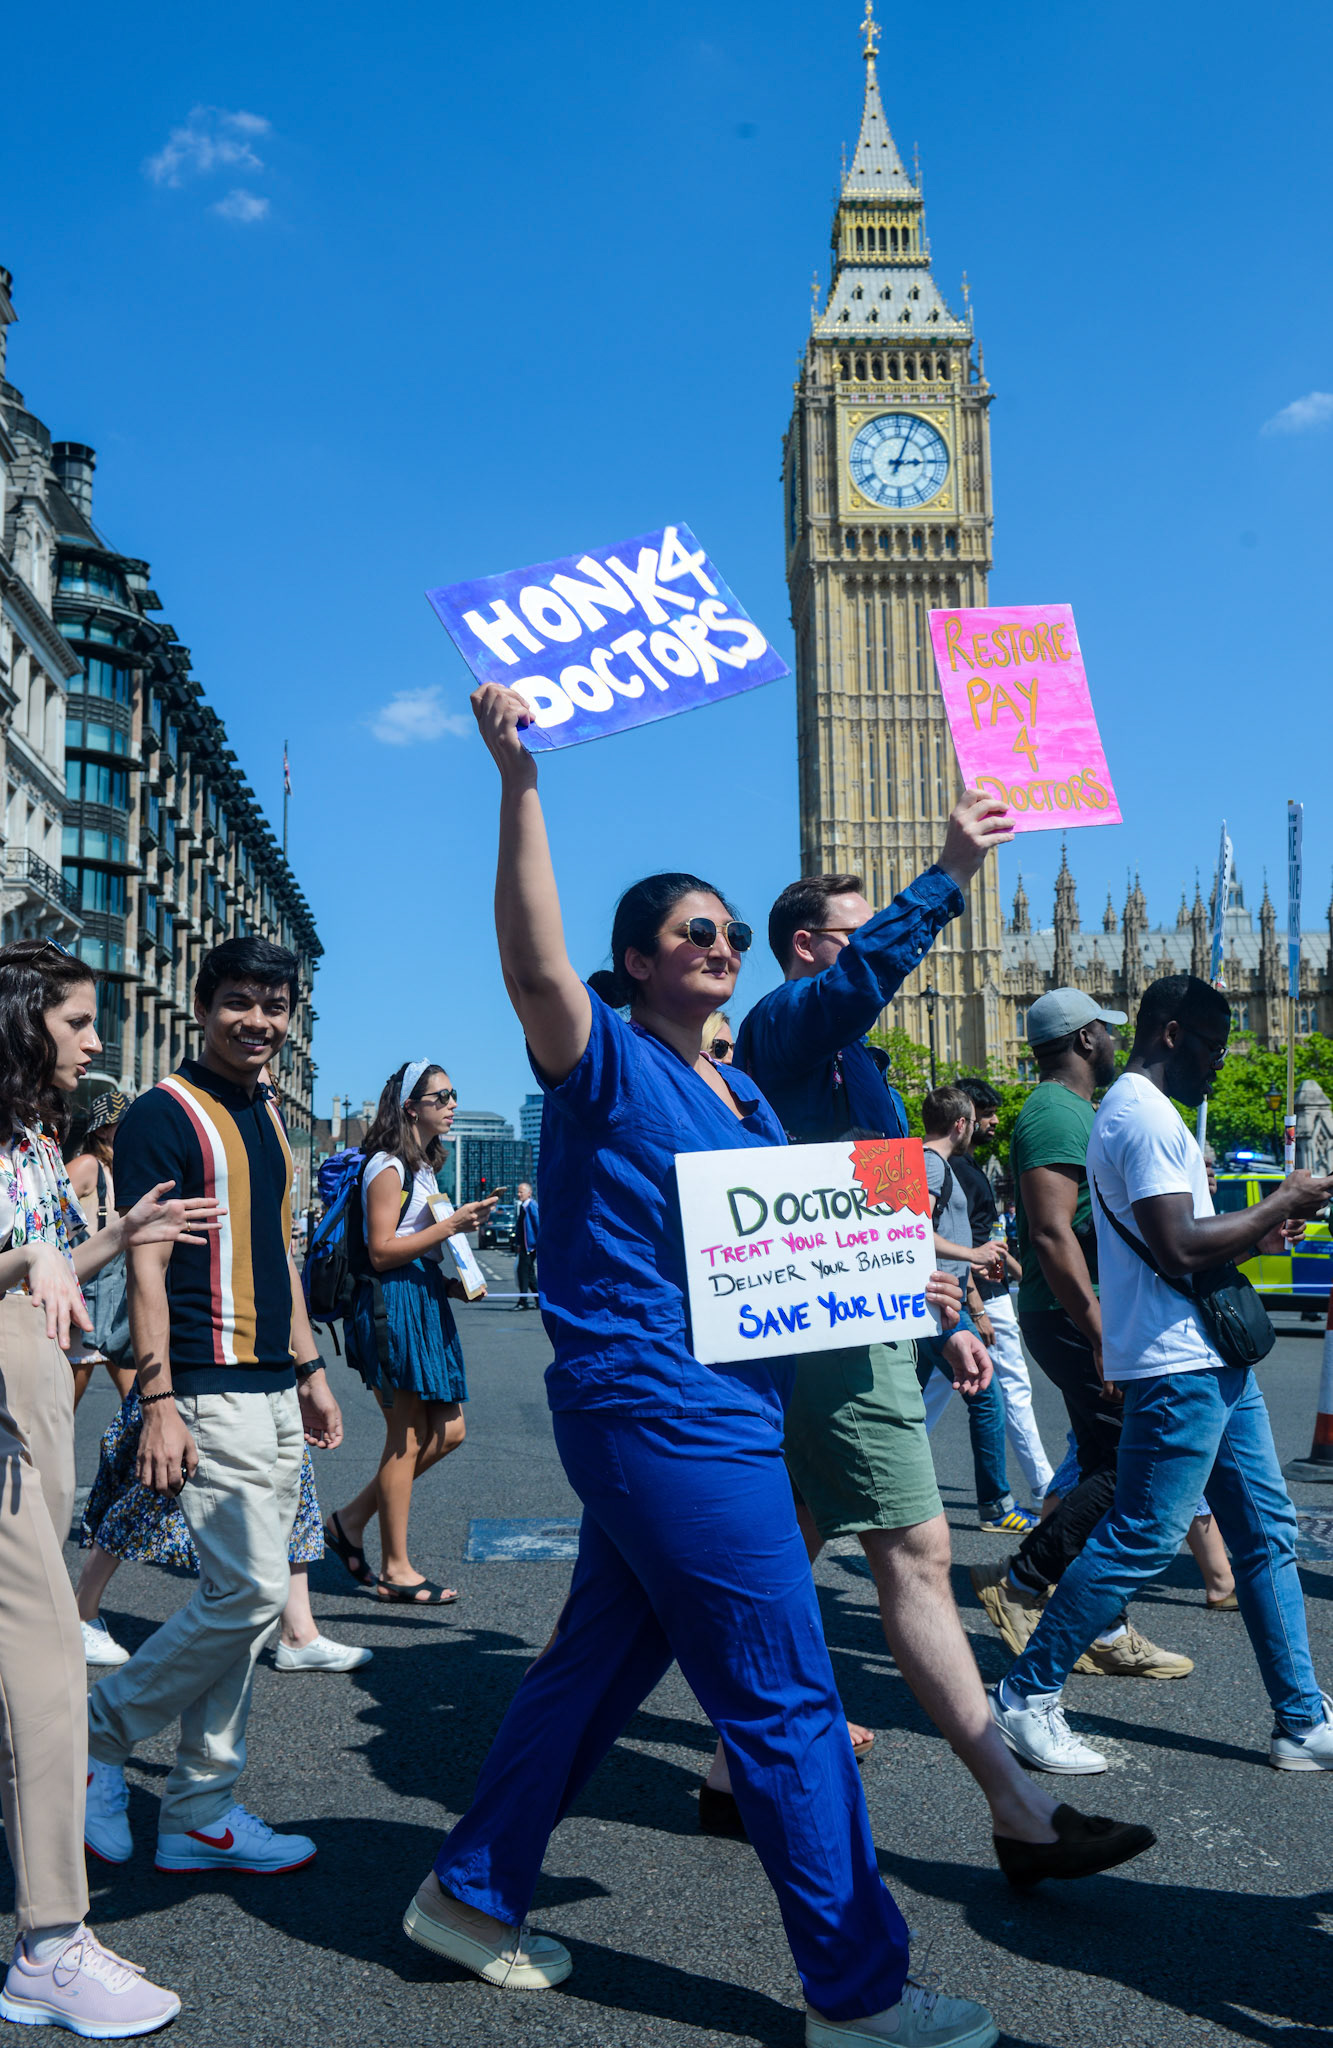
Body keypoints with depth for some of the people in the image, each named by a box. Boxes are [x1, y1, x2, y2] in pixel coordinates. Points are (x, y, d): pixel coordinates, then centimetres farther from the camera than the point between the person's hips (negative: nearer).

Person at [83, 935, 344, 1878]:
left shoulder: (267, 1118, 16)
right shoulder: (165, 1116, -9)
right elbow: (145, 1268, -14)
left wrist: (310, 1370, 19)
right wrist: (159, 1401, -20)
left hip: (273, 1391, 8)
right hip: (211, 1391, -8)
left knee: (240, 1597, 10)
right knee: (251, 1590, -10)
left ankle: (201, 1814, 20)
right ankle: (99, 1735, 13)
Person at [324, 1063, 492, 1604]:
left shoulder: (422, 1166, 20)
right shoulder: (389, 1167, -10)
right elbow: (381, 1251, -17)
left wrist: (452, 1281, 13)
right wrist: (451, 1225, -19)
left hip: (425, 1301, 10)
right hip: (394, 1302, -10)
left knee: (447, 1431, 7)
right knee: (409, 1438, -4)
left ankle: (351, 1520, 17)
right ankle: (396, 1569, 7)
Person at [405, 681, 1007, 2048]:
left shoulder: (743, 1096, 16)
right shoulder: (604, 1058, -8)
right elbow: (533, 962, -28)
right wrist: (518, 780, -36)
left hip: (720, 1411, 9)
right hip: (660, 1410, -9)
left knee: (600, 1661, 18)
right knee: (787, 1704, -1)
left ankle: (471, 1894, 35)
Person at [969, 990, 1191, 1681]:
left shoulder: (1071, 1109, 19)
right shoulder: (1056, 1113, -15)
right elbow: (1052, 1233, -25)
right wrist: (1103, 1337, -27)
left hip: (1086, 1317, 11)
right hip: (1075, 1316, -11)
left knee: (1111, 1468, 11)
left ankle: (1103, 1632, 17)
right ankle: (1021, 1580, -2)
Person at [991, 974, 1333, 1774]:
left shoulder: (1146, 1110, 18)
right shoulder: (1143, 1114, -15)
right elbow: (1178, 1249, -23)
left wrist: (1257, 1234, 10)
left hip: (1214, 1359, 11)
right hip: (1178, 1364, -11)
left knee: (1268, 1533, 13)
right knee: (1142, 1540, -5)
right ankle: (1027, 1696, 7)